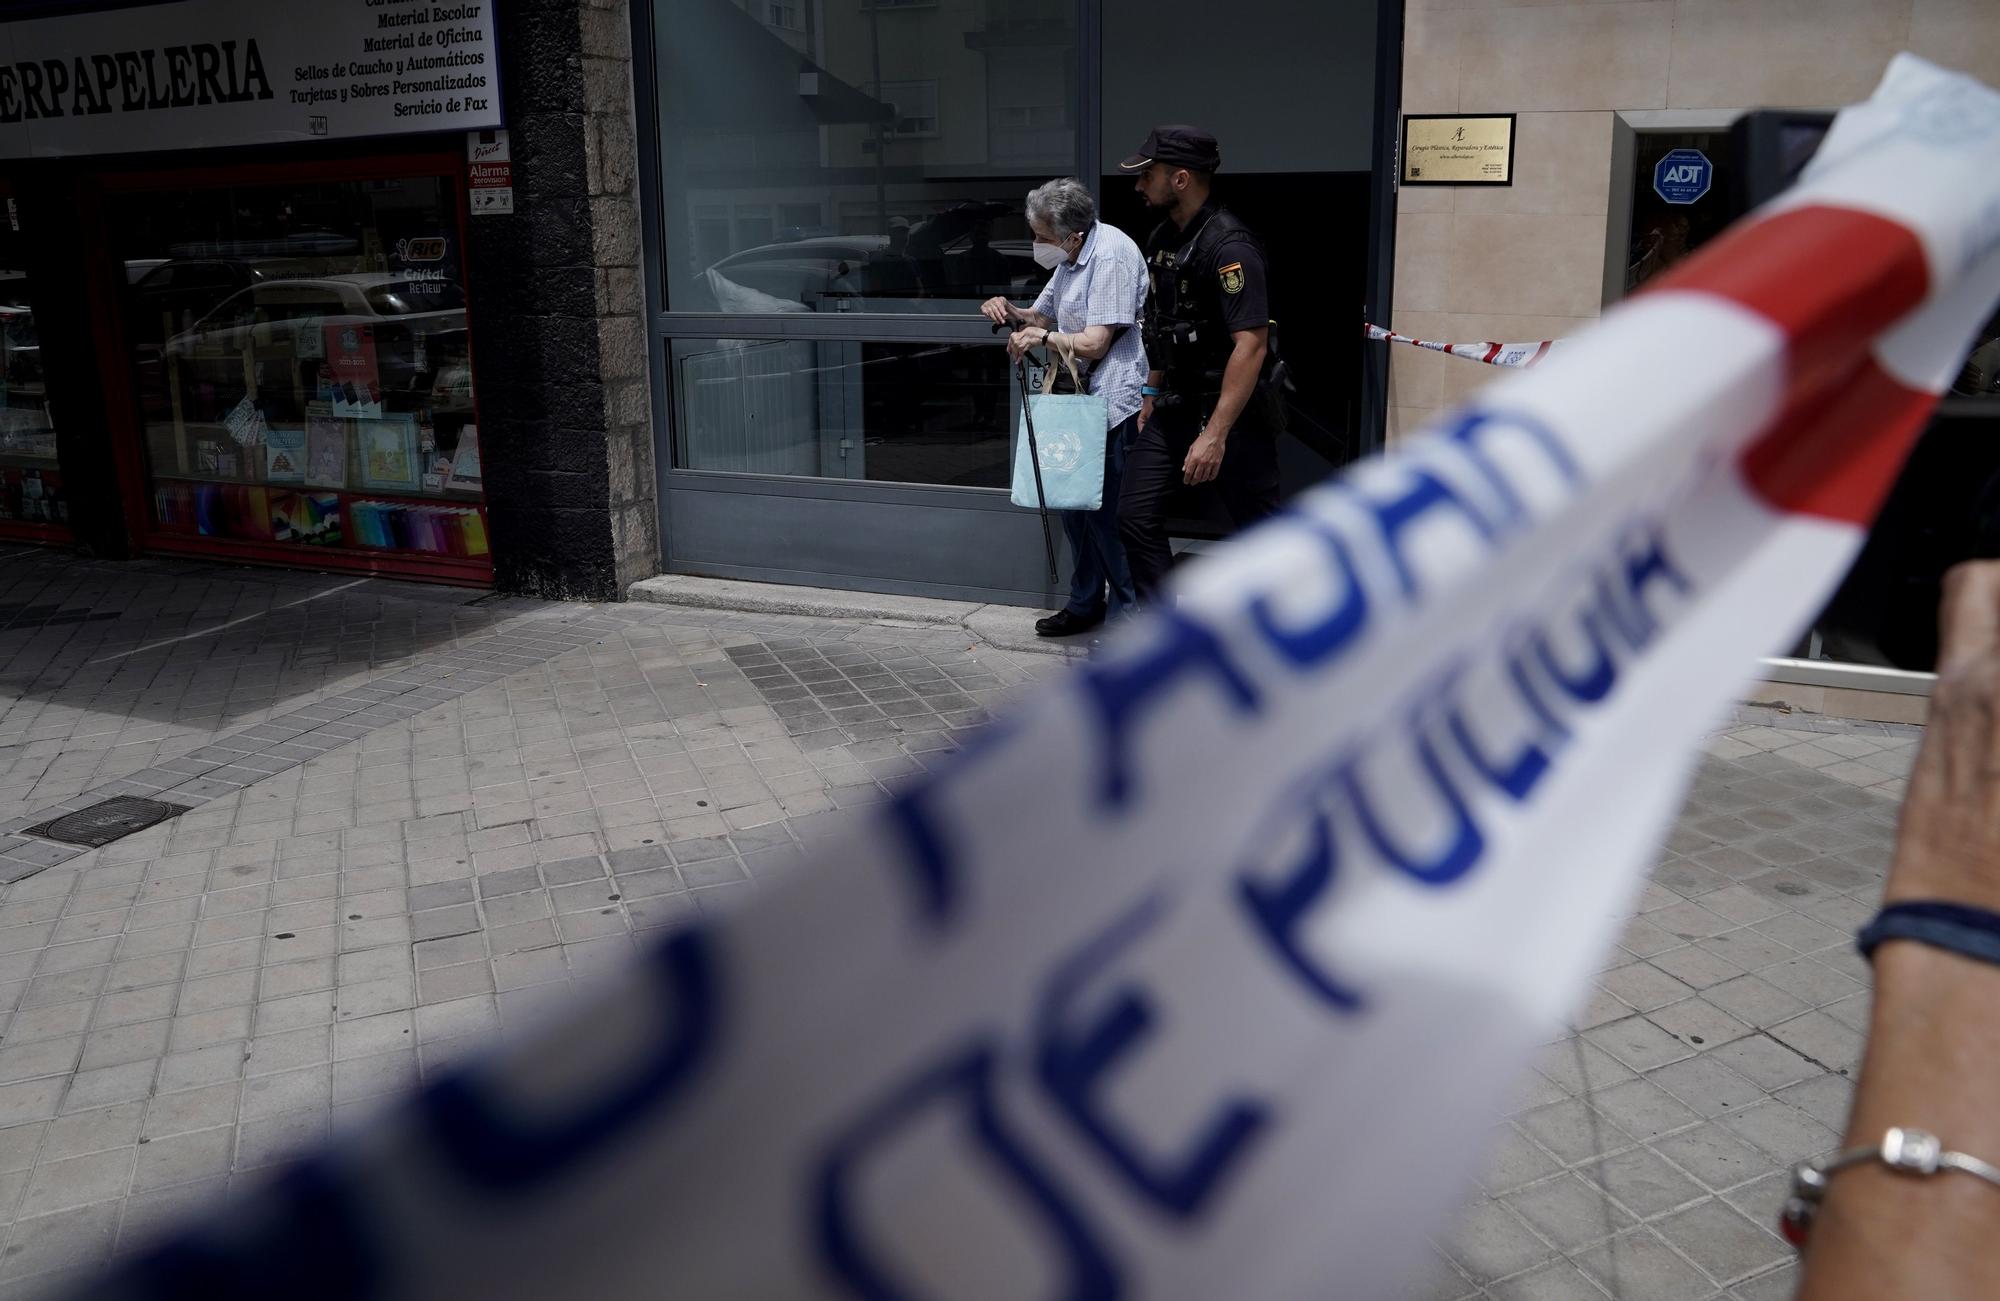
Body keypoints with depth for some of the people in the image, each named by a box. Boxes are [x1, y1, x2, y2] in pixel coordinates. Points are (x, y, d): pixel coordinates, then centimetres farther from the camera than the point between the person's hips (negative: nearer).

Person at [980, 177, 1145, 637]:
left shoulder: (1111, 255, -17)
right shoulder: (1072, 258, 14)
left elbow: (1094, 343, -20)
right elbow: (1042, 317, 23)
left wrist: (1042, 337, -11)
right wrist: (1012, 313, 3)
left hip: (1110, 401, -10)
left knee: (1106, 513, -7)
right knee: (1073, 504, 15)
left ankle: (1126, 614, 5)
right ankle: (1086, 602, 29)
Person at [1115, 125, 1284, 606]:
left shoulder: (1229, 246, -19)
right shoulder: (1163, 238, 9)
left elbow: (1251, 345, -26)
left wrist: (1216, 434, -31)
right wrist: (1152, 394, 19)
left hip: (1232, 410, -8)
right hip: (1176, 406, 8)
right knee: (1136, 516, 3)